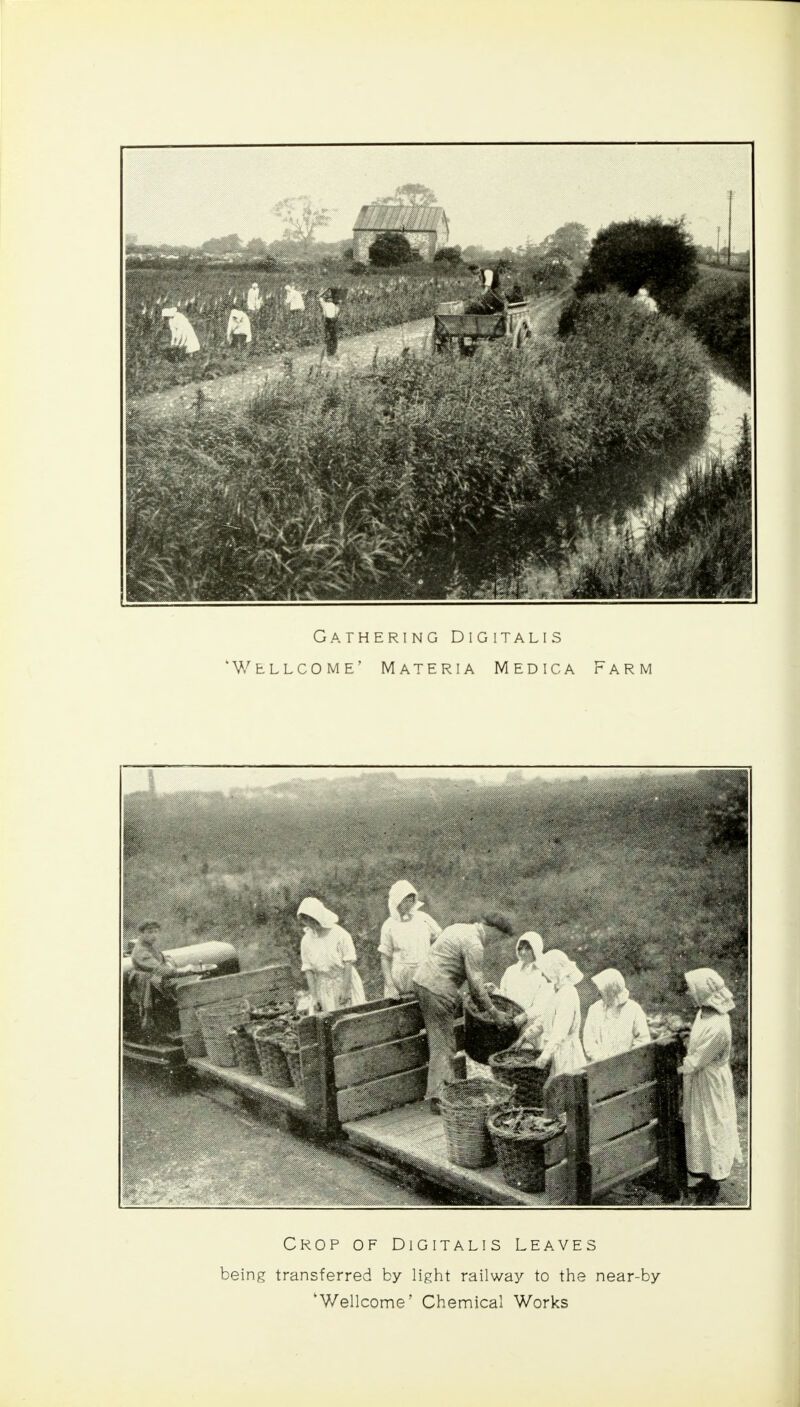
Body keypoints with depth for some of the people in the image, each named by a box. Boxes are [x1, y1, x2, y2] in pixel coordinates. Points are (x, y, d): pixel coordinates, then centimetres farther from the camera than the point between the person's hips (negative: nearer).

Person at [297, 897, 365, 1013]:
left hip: (345, 982, -2)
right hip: (324, 988, 3)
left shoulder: (339, 934, -12)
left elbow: (348, 963, -12)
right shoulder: (307, 940, -2)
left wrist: (345, 990, -15)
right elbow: (308, 970, -1)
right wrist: (313, 997, -6)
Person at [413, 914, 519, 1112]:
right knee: (443, 1043, -6)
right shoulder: (474, 945, -15)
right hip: (436, 990, -10)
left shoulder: (459, 928, 15)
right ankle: (438, 1097, -5)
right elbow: (476, 983, -15)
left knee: (440, 1040, 14)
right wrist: (493, 1012, -6)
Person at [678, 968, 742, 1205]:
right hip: (698, 1081, 9)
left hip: (711, 1085, -9)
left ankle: (713, 1187, 22)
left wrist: (676, 1069, -10)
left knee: (711, 1130, 6)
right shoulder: (704, 1013, -2)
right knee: (699, 1128, 19)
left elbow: (696, 1060, -22)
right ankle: (707, 1178, 35)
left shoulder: (717, 1027, -31)